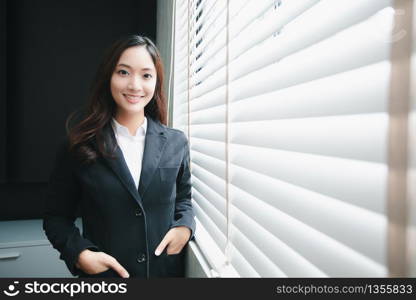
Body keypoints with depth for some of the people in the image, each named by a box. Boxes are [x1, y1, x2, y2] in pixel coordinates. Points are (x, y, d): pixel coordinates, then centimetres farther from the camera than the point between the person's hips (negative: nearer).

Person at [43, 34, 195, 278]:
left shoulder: (176, 142, -4)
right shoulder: (79, 145, -9)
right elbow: (56, 216, -1)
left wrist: (185, 226, -11)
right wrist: (80, 253, -16)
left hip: (167, 269, 2)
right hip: (103, 272, -1)